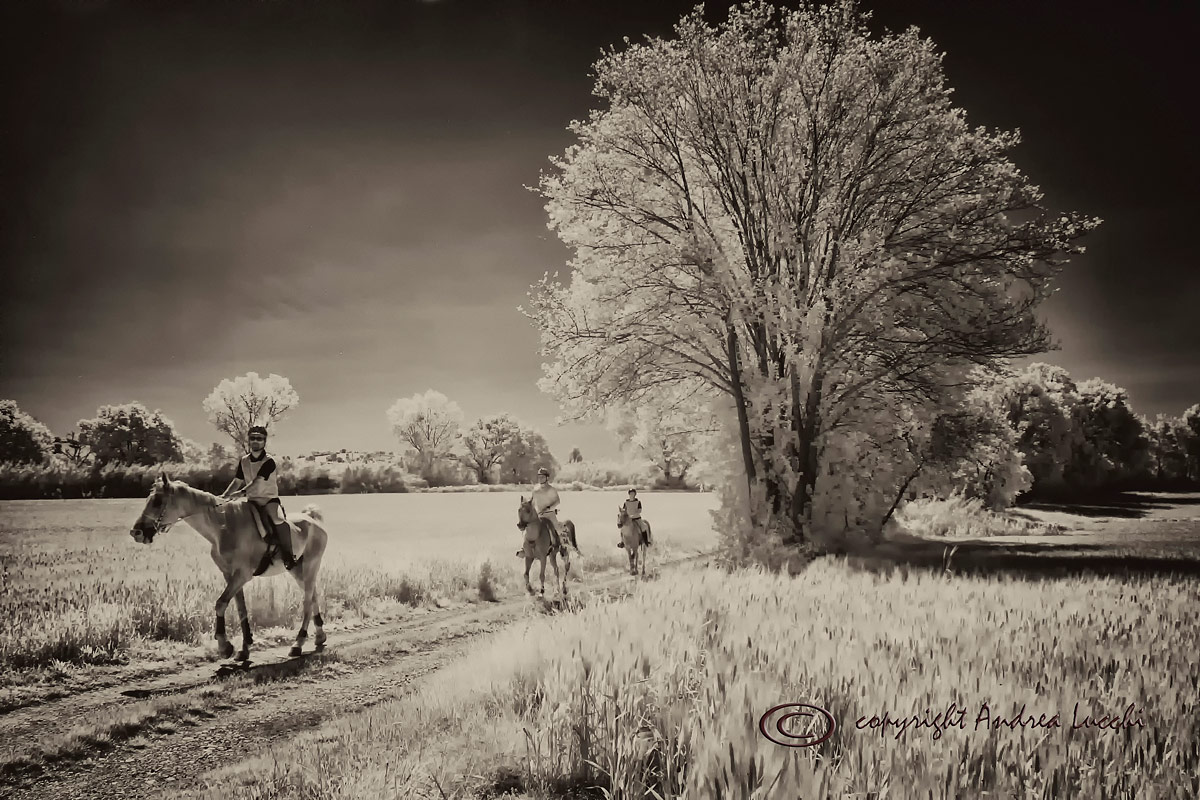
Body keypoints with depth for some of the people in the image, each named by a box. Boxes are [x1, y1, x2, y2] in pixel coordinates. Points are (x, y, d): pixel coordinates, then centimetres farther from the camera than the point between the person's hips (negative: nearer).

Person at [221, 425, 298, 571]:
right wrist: (224, 496, -3)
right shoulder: (244, 461, 9)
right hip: (252, 501, 6)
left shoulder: (269, 462, -9)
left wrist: (238, 493, -32)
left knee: (278, 520, -32)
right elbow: (237, 482, 12)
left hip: (269, 499, -6)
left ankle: (288, 557, -21)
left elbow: (256, 482, -20)